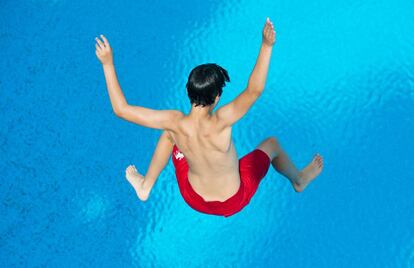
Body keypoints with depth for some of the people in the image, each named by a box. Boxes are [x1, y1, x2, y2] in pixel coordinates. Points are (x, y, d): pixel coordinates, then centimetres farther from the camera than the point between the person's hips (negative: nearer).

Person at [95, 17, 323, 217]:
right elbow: (254, 90, -47)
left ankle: (145, 186, 35)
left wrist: (108, 64, -23)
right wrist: (267, 45, -51)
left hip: (193, 200, 2)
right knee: (272, 144, 19)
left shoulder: (174, 123, -29)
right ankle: (298, 181, 51)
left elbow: (121, 109, -25)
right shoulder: (219, 124, -38)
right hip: (233, 203, -2)